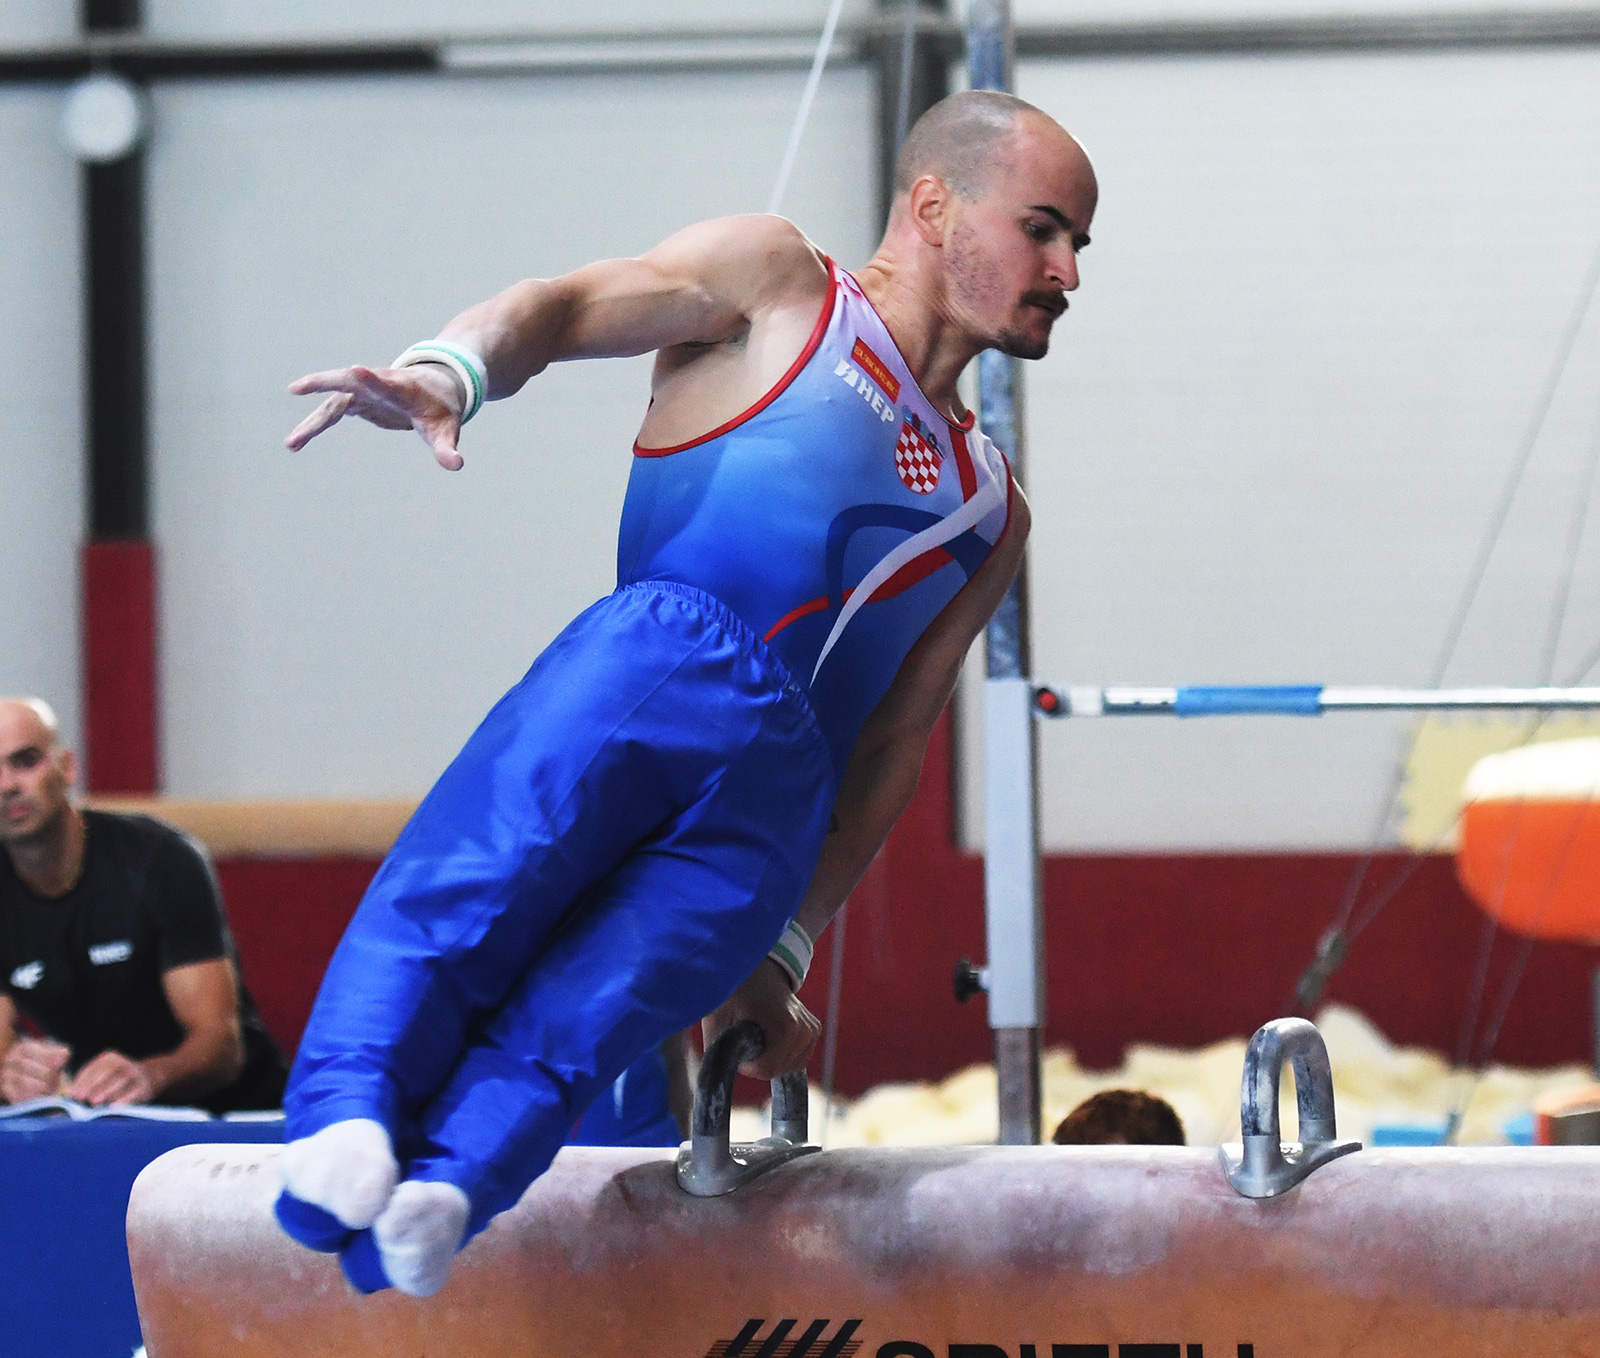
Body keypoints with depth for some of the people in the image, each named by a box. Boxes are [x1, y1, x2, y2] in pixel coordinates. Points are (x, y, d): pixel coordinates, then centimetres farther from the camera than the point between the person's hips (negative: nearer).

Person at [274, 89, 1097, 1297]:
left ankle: (442, 1192, -46)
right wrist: (450, 370, -19)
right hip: (664, 655, -3)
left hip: (779, 792, 3)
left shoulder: (991, 509, 35)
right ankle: (347, 1120, -46)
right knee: (459, 891, -31)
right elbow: (567, 307, 5)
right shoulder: (776, 280, 22)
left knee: (573, 1016, -24)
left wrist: (784, 948, 22)